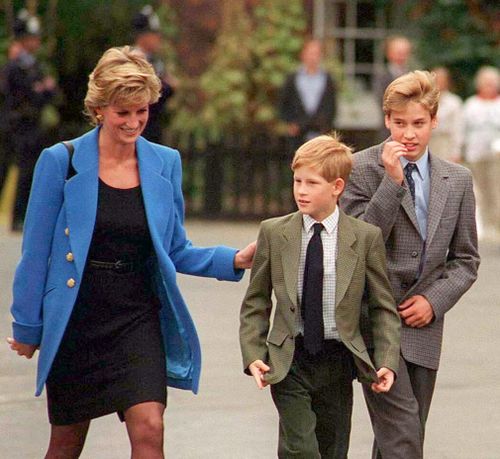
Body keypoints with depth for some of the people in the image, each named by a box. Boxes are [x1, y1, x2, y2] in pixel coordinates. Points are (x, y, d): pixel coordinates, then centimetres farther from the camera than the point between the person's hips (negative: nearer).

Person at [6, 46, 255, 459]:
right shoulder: (61, 162, -5)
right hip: (74, 322, -1)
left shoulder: (165, 164, 5)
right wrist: (27, 327, 1)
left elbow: (175, 251, 12)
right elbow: (36, 251, 0)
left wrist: (234, 260, -4)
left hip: (138, 318, 1)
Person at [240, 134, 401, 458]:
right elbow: (255, 303, 7)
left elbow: (384, 307, 3)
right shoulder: (274, 233, 1)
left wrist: (387, 362, -8)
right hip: (288, 361, -1)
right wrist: (253, 355, -5)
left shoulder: (366, 237, -2)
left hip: (338, 360, 1)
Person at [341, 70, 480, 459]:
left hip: (423, 324, 5)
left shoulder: (457, 180, 10)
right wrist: (391, 181, -17)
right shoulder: (362, 169, -3)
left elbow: (465, 259, 14)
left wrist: (434, 300, -3)